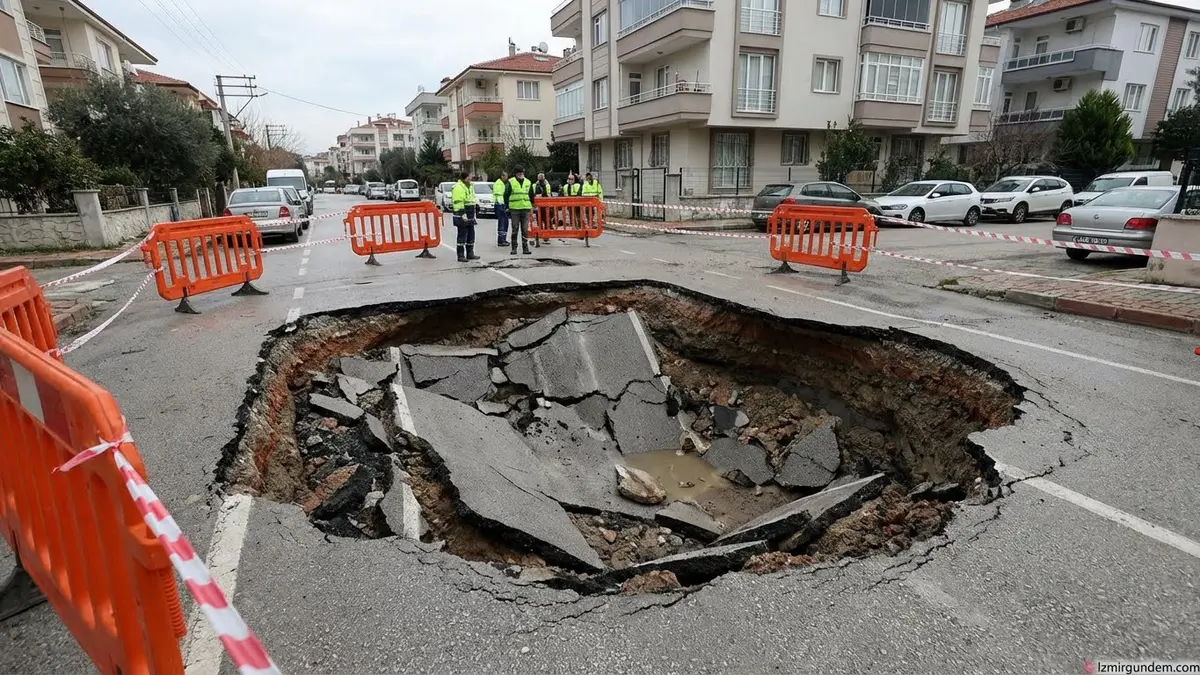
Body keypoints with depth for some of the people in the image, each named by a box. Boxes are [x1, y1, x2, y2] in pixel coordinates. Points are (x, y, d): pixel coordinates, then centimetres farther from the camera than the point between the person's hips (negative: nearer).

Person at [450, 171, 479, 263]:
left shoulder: (470, 187, 18)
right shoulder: (458, 188, -13)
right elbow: (458, 203, -20)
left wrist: (473, 214, 24)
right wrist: (462, 214, -25)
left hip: (470, 216, 9)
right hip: (462, 217, -9)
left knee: (471, 235, 13)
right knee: (462, 236, -6)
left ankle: (470, 254, 22)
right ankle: (461, 256, -1)